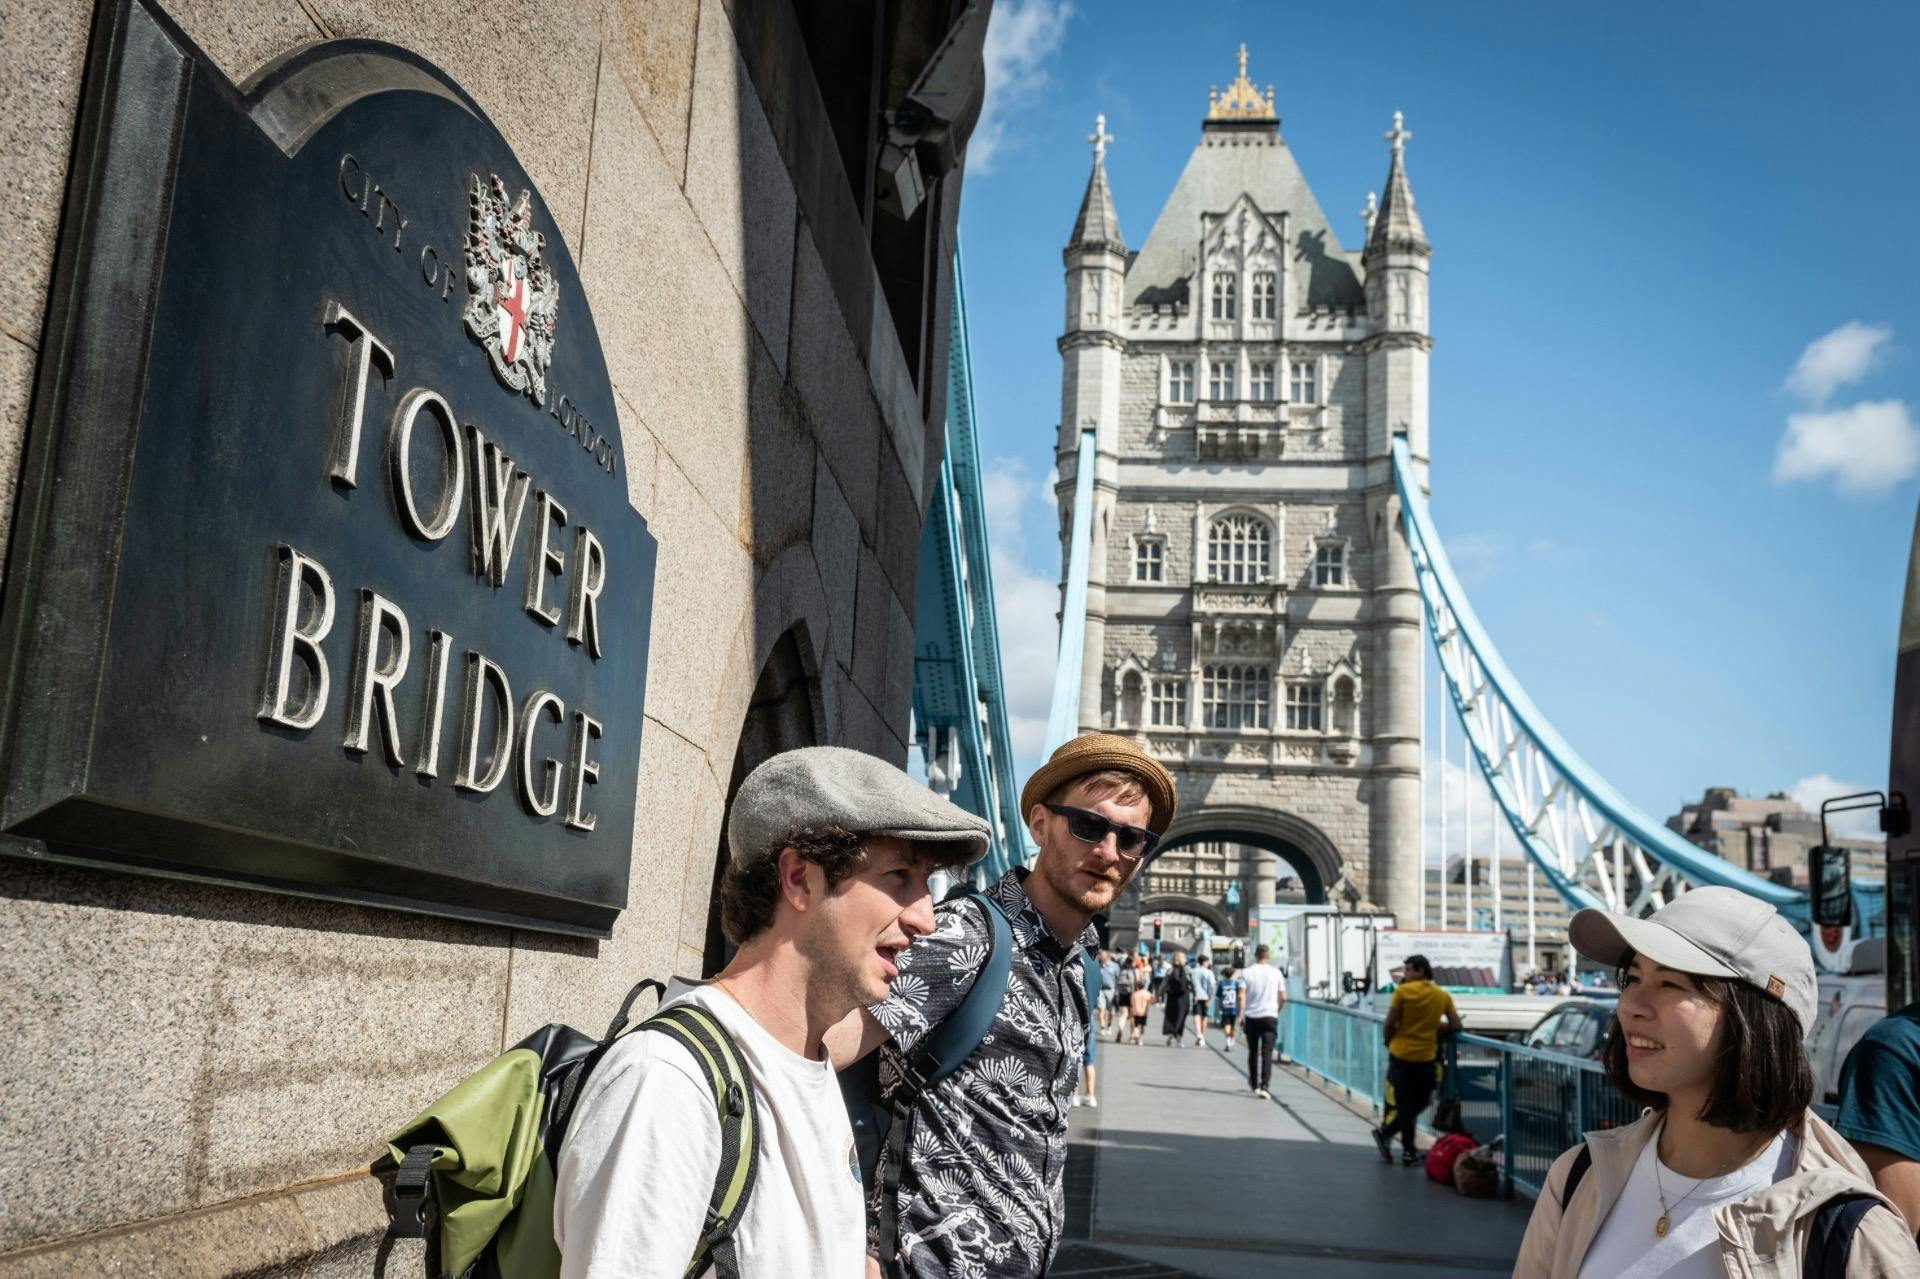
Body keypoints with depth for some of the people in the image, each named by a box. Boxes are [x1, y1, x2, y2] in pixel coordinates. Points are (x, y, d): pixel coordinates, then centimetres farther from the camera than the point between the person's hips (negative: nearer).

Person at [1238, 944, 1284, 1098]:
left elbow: (1242, 996, -10)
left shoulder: (1247, 973, -1)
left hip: (1251, 1017, 1)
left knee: (1253, 1052, 16)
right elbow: (1283, 997, 6)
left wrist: (1240, 1015, -5)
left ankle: (1254, 1084, 29)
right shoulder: (1276, 973, 2)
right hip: (1270, 1016, -1)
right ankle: (1263, 1086, -17)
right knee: (1267, 1053, -5)